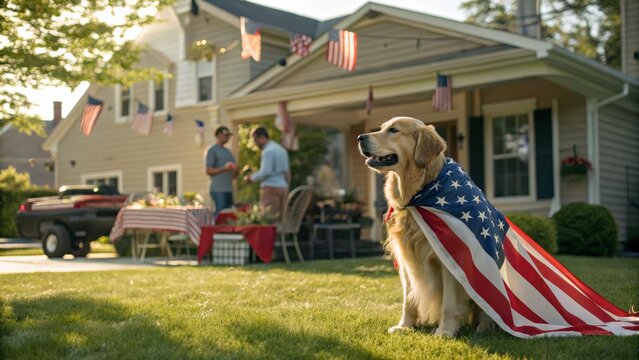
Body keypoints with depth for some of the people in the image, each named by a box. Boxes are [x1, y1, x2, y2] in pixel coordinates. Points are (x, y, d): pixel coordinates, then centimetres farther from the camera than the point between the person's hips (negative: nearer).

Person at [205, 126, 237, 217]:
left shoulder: (228, 152, 22)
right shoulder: (211, 150, 2)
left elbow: (234, 174, 22)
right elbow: (209, 170, -6)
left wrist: (235, 169, -1)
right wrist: (224, 168, -17)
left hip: (229, 189, 7)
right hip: (218, 190, -7)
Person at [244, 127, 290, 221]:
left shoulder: (268, 151, -11)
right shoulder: (281, 149, 18)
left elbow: (265, 172, -17)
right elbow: (287, 171, 21)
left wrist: (251, 178, -4)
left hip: (271, 188, -9)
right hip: (283, 187, 9)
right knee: (280, 218, 6)